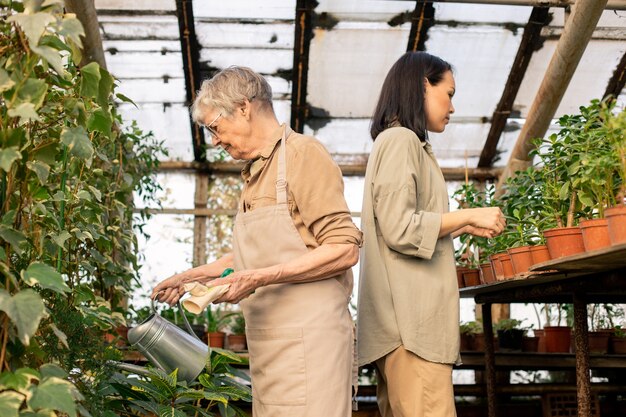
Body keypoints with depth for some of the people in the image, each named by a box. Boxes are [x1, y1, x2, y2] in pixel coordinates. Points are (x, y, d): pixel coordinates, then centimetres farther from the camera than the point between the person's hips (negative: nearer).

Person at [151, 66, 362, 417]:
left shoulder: (303, 153, -8)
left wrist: (261, 279, -20)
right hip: (269, 341, 8)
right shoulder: (256, 171, 19)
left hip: (306, 338, -8)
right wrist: (192, 276, 22)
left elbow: (344, 249, -15)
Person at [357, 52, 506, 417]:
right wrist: (469, 215, -7)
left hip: (411, 316, 10)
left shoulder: (407, 143, 24)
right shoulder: (400, 139, -6)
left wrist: (465, 225, 19)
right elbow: (399, 229, -15)